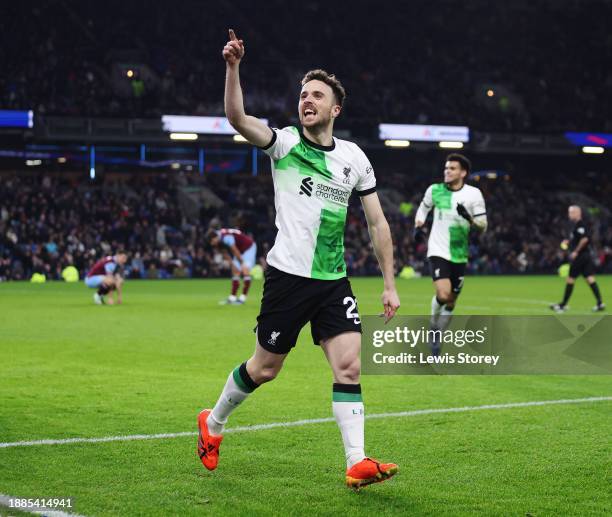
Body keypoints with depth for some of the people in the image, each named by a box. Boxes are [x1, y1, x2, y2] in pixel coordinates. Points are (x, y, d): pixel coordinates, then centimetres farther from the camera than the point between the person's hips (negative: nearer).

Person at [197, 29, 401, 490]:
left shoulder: (354, 158, 6)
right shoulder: (284, 143, -3)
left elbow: (378, 222, 9)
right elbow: (237, 117, -21)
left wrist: (390, 284, 5)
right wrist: (233, 67, -35)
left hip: (334, 280, 3)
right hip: (288, 275, -3)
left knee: (349, 365, -10)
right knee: (264, 369, 6)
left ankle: (357, 464, -11)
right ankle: (213, 425, 31)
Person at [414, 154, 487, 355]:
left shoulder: (473, 194, -4)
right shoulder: (434, 190, -2)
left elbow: (483, 226, -2)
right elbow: (423, 208, 18)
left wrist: (469, 219, -23)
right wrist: (418, 226, 0)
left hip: (459, 255, 2)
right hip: (438, 252, -2)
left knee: (451, 303, 10)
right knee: (443, 294, -23)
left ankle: (436, 339, 29)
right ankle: (434, 326, 5)